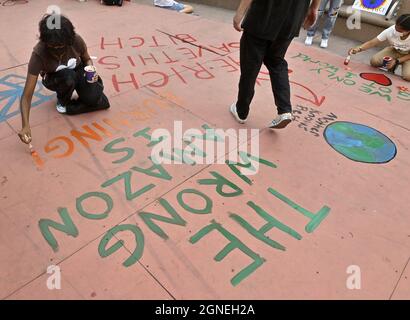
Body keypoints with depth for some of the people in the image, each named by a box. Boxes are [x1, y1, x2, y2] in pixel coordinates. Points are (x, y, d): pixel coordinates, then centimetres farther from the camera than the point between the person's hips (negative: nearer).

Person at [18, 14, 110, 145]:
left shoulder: (76, 40, -28)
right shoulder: (39, 54, -34)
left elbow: (87, 59, -2)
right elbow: (27, 96, -34)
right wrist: (25, 125, -47)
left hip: (78, 71, 2)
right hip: (55, 78, -1)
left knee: (93, 99, -29)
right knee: (68, 77, -38)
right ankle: (62, 101, -4)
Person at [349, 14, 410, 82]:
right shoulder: (390, 31, -30)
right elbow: (372, 43, -29)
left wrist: (396, 61, -32)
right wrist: (358, 49, -46)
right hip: (394, 50, 3)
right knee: (374, 61, -22)